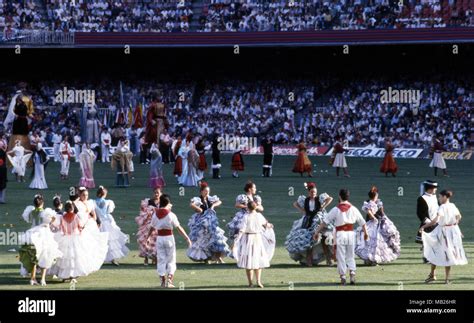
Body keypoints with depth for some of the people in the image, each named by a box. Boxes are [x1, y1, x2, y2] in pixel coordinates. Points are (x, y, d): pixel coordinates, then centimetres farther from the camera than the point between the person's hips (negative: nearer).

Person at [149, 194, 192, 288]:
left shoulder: (155, 215, 1)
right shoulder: (171, 215, -10)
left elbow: (151, 228, 9)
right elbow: (179, 228, -11)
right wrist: (187, 238, -8)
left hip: (159, 238, 3)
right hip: (169, 237, -3)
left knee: (161, 260, 9)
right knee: (171, 260, 7)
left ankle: (163, 281, 9)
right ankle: (169, 281, 1)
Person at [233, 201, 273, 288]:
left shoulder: (247, 217, -14)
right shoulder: (259, 216, 0)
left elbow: (242, 230, -19)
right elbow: (265, 223, 21)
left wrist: (236, 240, -19)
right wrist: (269, 225, 45)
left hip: (248, 238, -3)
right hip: (257, 238, 3)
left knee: (248, 261, 6)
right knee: (258, 261, 15)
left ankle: (250, 283, 7)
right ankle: (258, 281, 5)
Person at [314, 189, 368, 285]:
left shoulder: (336, 209, -5)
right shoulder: (353, 209, 3)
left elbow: (324, 222, -7)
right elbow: (362, 222, 10)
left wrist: (317, 232, 0)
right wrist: (365, 233, 26)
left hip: (340, 234, -3)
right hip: (351, 234, 3)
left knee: (341, 257, 5)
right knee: (350, 256, 12)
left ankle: (342, 277, 3)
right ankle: (352, 274, -2)